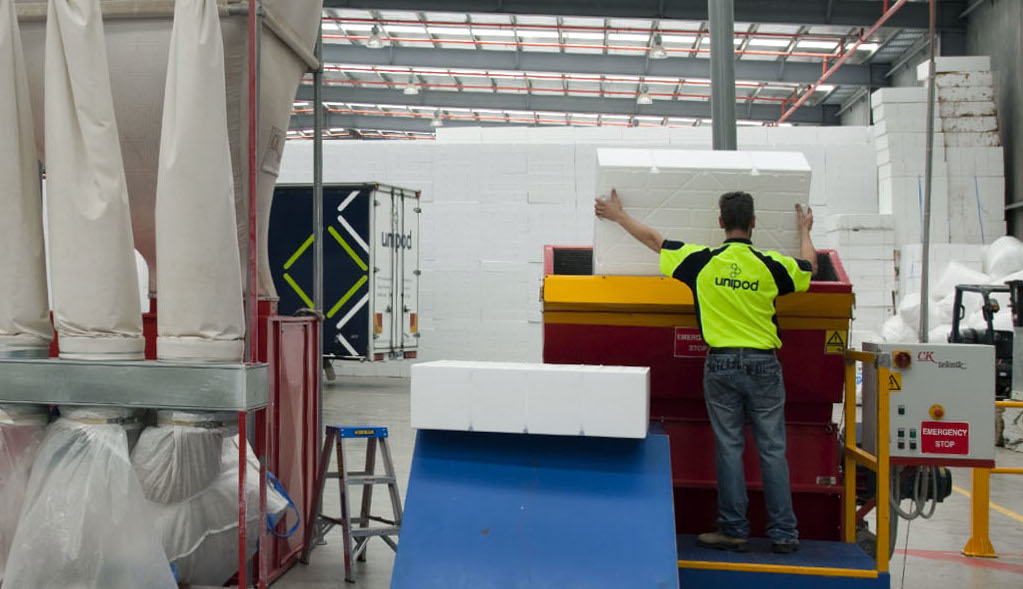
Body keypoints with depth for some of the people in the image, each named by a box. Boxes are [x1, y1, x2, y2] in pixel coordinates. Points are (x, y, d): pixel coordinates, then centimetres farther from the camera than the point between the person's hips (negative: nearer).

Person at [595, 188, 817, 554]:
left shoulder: (703, 261, -4)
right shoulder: (770, 265, -3)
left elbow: (654, 240, 7)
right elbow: (809, 267, 19)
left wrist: (618, 215, 22)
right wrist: (805, 230, 37)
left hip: (721, 363, 0)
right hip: (763, 363, 0)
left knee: (729, 448, 5)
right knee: (772, 449, 6)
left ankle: (734, 531, 10)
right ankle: (783, 534, 11)